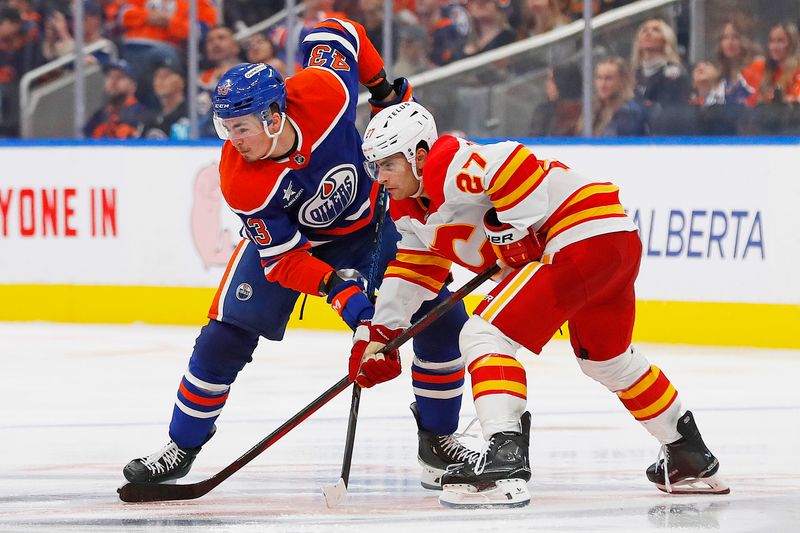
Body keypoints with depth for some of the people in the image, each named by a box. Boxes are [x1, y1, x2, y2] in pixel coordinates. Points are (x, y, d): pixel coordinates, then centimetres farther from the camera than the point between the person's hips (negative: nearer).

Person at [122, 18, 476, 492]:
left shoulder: (323, 94, -35)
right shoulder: (240, 183, -34)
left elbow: (336, 32, -13)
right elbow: (282, 257, -27)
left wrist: (385, 90, -9)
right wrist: (338, 288, -41)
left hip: (367, 221, 2)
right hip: (283, 237, -2)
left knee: (442, 320, -8)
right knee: (226, 337, -13)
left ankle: (438, 439, 11)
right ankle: (182, 448, 6)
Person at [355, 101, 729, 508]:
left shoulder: (448, 167, -14)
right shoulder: (410, 207, 18)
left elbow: (515, 165, -28)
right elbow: (412, 272, 24)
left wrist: (510, 233, -21)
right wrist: (381, 333, 15)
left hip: (583, 238, -11)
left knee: (484, 334, -17)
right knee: (608, 360, 30)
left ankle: (505, 457, -28)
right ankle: (690, 458, 44)